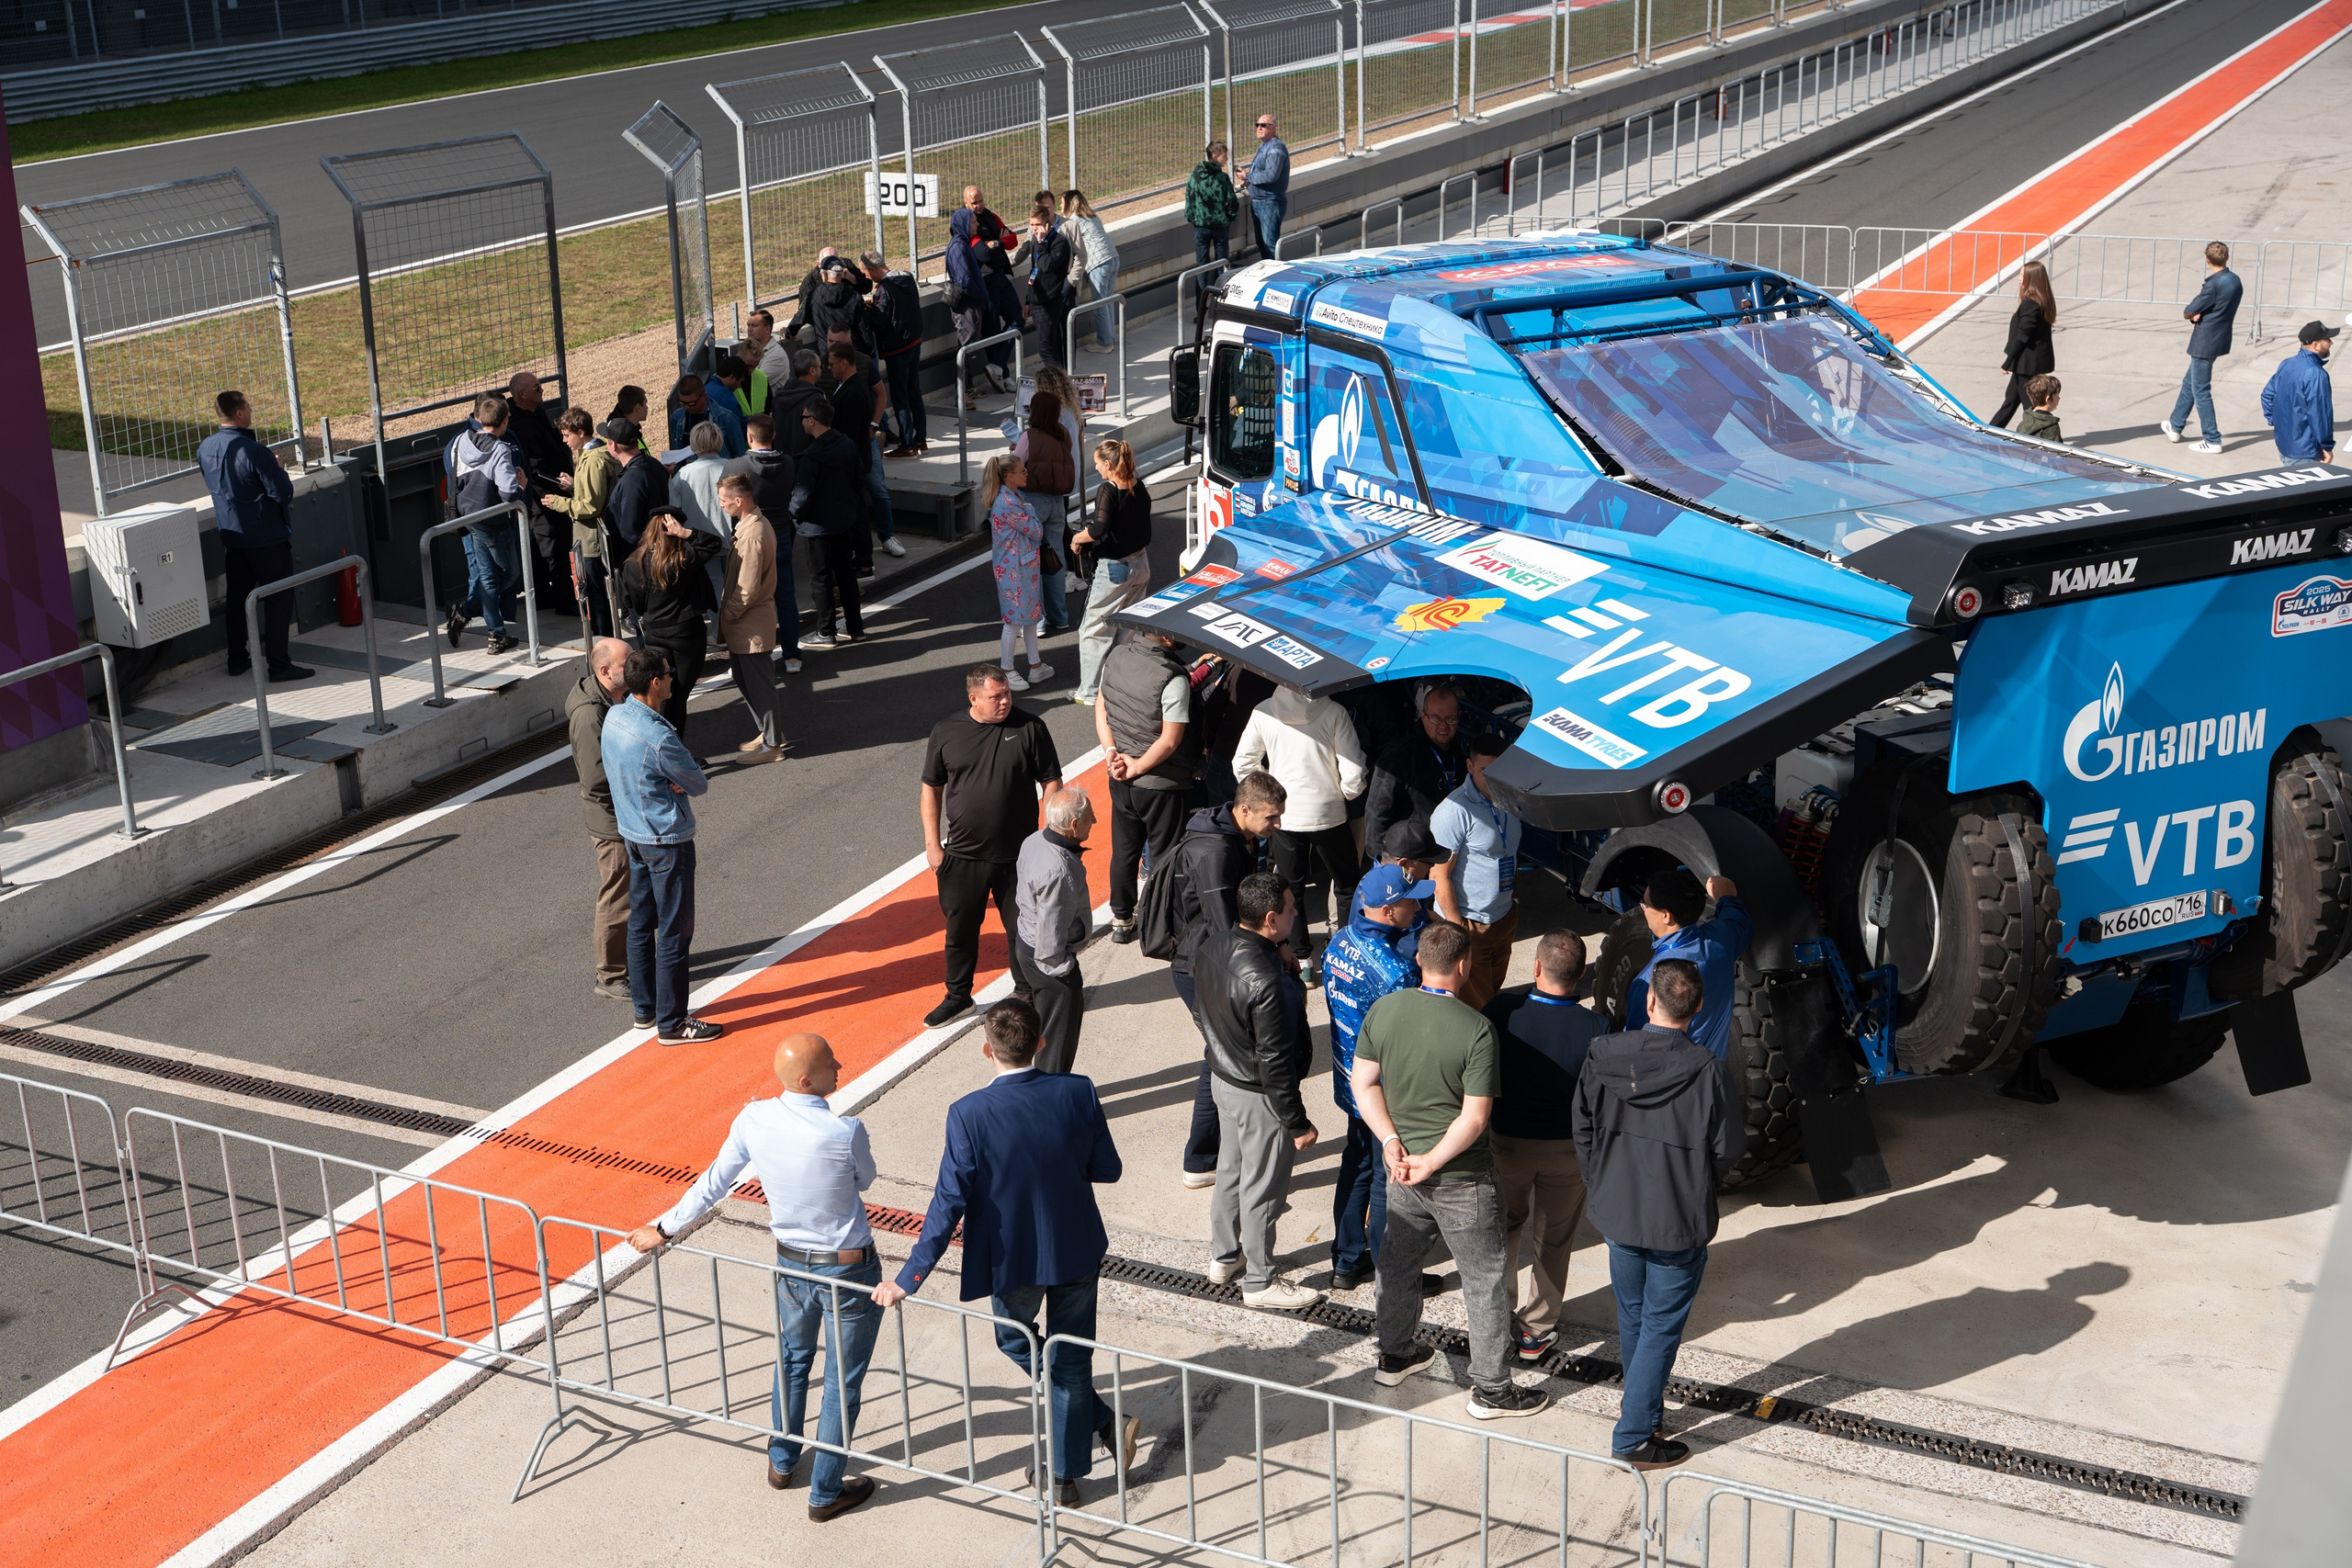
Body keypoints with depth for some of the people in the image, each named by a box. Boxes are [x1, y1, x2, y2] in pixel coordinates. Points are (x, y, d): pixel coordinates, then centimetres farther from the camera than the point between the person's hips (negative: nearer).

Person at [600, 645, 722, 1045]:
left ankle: (645, 1008, 30)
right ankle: (671, 1023, 10)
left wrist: (666, 783, -7)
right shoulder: (659, 737, -28)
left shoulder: (614, 717, -2)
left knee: (641, 922, 18)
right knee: (675, 933, 2)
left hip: (633, 834, 9)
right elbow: (698, 784, -17)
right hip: (667, 841, -9)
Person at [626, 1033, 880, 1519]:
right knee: (843, 1383, 13)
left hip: (791, 1264, 5)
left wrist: (664, 1228, 14)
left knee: (792, 1361, 29)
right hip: (850, 1272, -5)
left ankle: (782, 1462, 48)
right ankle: (826, 1493, 27)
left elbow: (713, 1184, -1)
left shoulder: (753, 1120, -14)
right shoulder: (846, 1131, -28)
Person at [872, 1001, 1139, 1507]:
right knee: (1071, 1360, 18)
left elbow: (949, 1204, -22)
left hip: (1012, 1259, -2)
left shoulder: (969, 1115, -24)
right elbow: (1107, 1169, -5)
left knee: (1017, 1343, 26)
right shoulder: (1078, 1093, -17)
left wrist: (908, 1280, -15)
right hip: (1077, 1251, 2)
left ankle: (1106, 1425, 23)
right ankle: (1066, 1478, 25)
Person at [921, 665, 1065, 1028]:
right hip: (961, 856, 1)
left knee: (1023, 929, 10)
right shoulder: (946, 732, -3)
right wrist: (932, 844, 2)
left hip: (1018, 856, -1)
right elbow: (931, 789, 5)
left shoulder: (1029, 728, -7)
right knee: (960, 929, 14)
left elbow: (1051, 783, -2)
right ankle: (957, 995, 34)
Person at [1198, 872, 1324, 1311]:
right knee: (1263, 1188, 10)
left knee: (1230, 1170, 26)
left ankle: (1223, 1257, 44)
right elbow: (1274, 1061, -27)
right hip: (1259, 1096, -8)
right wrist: (1298, 1123, -17)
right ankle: (1259, 1281, 27)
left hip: (1222, 1075, 8)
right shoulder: (1263, 981, -34)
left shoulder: (1211, 946, -8)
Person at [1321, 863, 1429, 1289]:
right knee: (1389, 1181, 8)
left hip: (1349, 1081, 8)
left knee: (1356, 1167, 22)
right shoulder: (1392, 969, -30)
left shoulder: (1340, 942, -3)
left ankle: (1346, 1262, 35)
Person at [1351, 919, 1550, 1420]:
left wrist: (1392, 1143, -6)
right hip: (1462, 1175, -5)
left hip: (1401, 1169, 6)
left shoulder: (1383, 1009, -7)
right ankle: (1491, 1389, 17)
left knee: (1398, 1263, 24)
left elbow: (1363, 1083, -3)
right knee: (1484, 1279, 9)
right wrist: (1432, 1163, -15)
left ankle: (1394, 1358, 41)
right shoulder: (1476, 1029, -22)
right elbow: (1475, 1118, -22)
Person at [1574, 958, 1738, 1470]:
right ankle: (1635, 1437, 15)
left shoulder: (1602, 1055, -11)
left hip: (1616, 1213, 4)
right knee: (1661, 1327, 9)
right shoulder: (1702, 1069, -23)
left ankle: (1642, 1405, 41)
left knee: (1632, 1317, 23)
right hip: (1679, 1223, -4)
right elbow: (1727, 1153, -13)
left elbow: (1583, 1134, -1)